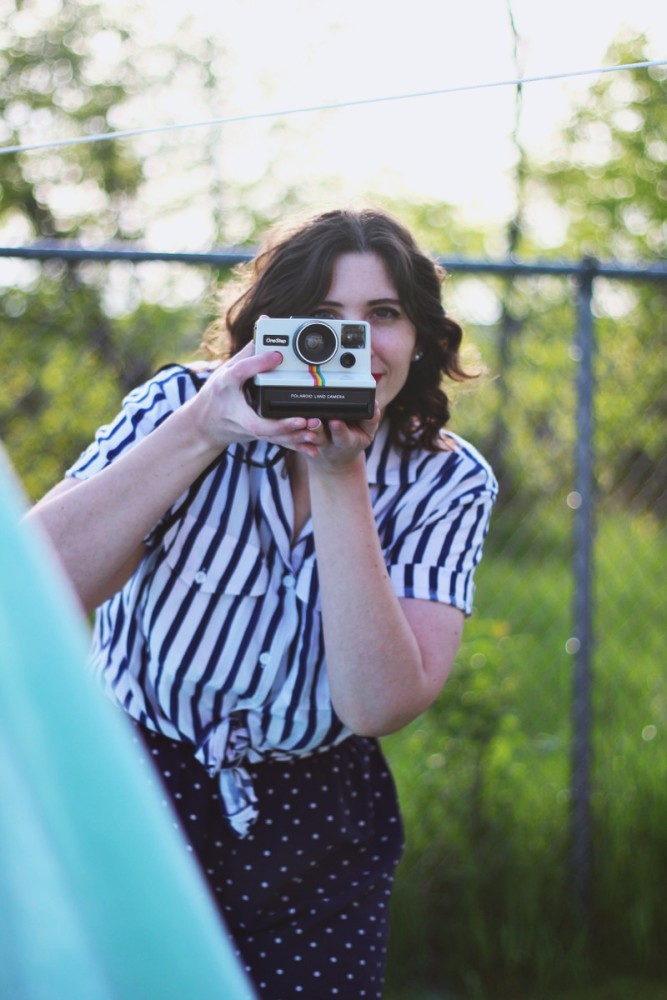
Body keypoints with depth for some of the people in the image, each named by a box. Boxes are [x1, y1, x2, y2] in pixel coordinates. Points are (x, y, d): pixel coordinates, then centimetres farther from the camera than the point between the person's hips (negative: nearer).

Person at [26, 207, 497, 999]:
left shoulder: (448, 482, -8)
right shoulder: (184, 403, -10)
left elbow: (379, 705, -22)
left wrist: (340, 480, -27)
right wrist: (202, 430, -31)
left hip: (315, 830, 1)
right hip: (132, 795, -1)